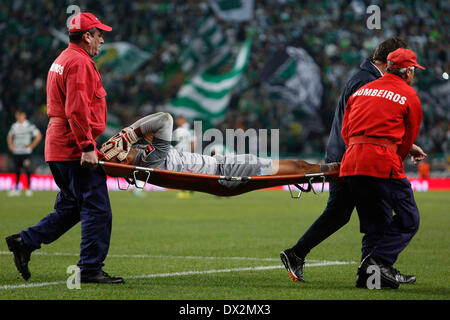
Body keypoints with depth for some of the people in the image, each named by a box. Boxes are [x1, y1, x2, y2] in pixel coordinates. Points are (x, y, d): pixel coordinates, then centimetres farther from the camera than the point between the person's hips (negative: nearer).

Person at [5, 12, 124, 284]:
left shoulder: (62, 60, 21)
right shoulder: (80, 62, -12)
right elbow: (77, 110, -22)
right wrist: (87, 147, -24)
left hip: (58, 148, 10)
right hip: (75, 149, -10)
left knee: (71, 208, 16)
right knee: (97, 210, -8)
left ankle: (25, 242, 13)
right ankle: (91, 269, -8)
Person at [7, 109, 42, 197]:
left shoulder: (30, 126, -5)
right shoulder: (14, 126, 10)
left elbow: (39, 136, -5)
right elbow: (9, 136, 26)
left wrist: (31, 146, -8)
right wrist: (10, 145, 9)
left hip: (26, 152, -5)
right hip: (16, 152, 5)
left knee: (28, 171, -8)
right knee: (16, 171, 7)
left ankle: (28, 189, -2)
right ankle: (16, 189, 12)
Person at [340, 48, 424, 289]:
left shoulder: (361, 91, 22)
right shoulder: (409, 96, 6)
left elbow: (345, 131, 21)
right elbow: (408, 140, 10)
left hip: (351, 163, 6)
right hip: (383, 164, -6)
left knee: (376, 224, 13)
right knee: (408, 221, 0)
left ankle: (366, 276, 1)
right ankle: (379, 260, -19)